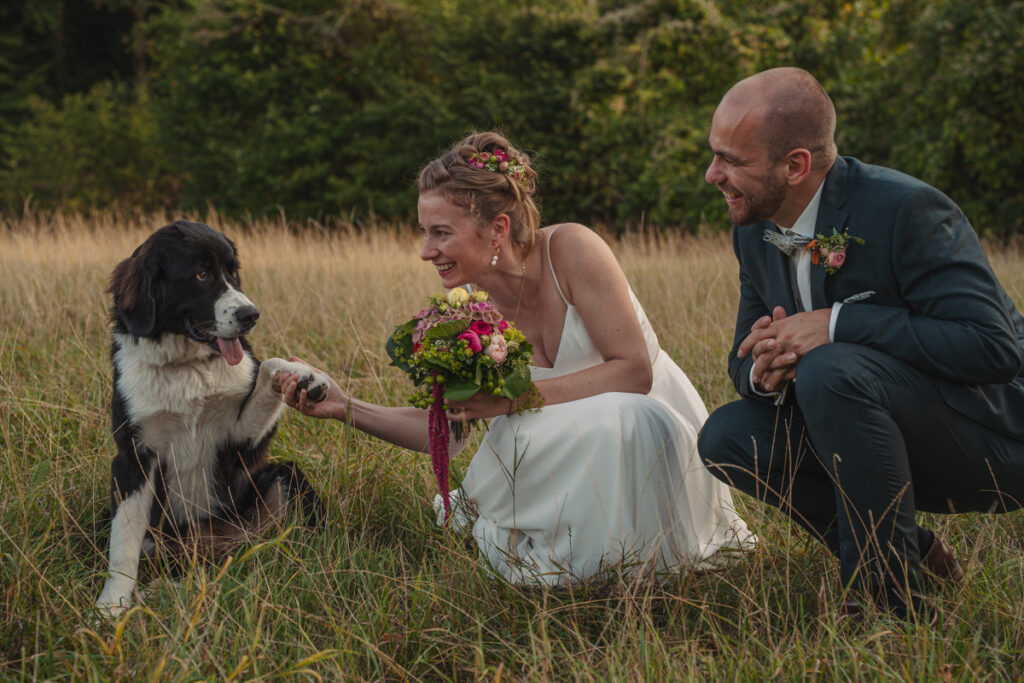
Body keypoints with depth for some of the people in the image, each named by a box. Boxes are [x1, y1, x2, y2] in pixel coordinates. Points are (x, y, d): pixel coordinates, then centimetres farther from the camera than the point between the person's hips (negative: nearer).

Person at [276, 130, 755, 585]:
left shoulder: (570, 250, -21)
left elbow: (633, 371, -23)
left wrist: (511, 399, -28)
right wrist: (345, 408, -14)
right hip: (568, 457, 3)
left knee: (616, 420, -38)